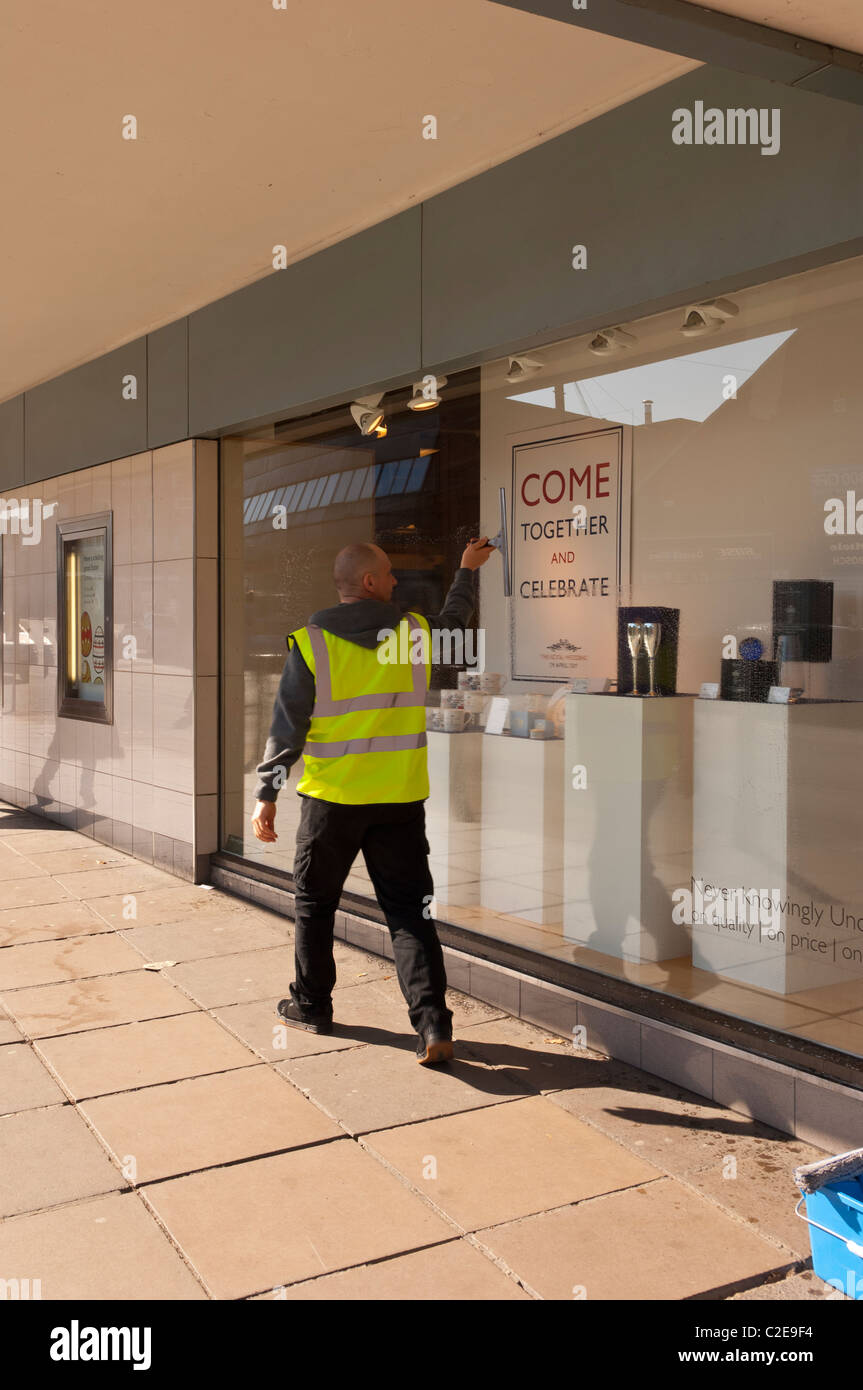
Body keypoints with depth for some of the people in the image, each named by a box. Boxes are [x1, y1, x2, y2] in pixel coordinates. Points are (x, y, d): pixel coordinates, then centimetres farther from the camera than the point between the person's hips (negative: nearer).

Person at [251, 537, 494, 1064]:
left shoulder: (311, 643, -7)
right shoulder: (416, 632, 1)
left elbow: (287, 726, -7)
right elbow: (453, 623, 25)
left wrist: (267, 794, -3)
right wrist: (468, 571, 39)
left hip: (331, 799, -1)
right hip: (400, 800, 2)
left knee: (314, 903, 16)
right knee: (409, 909, 6)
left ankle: (311, 1005, 28)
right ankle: (432, 1020, -4)